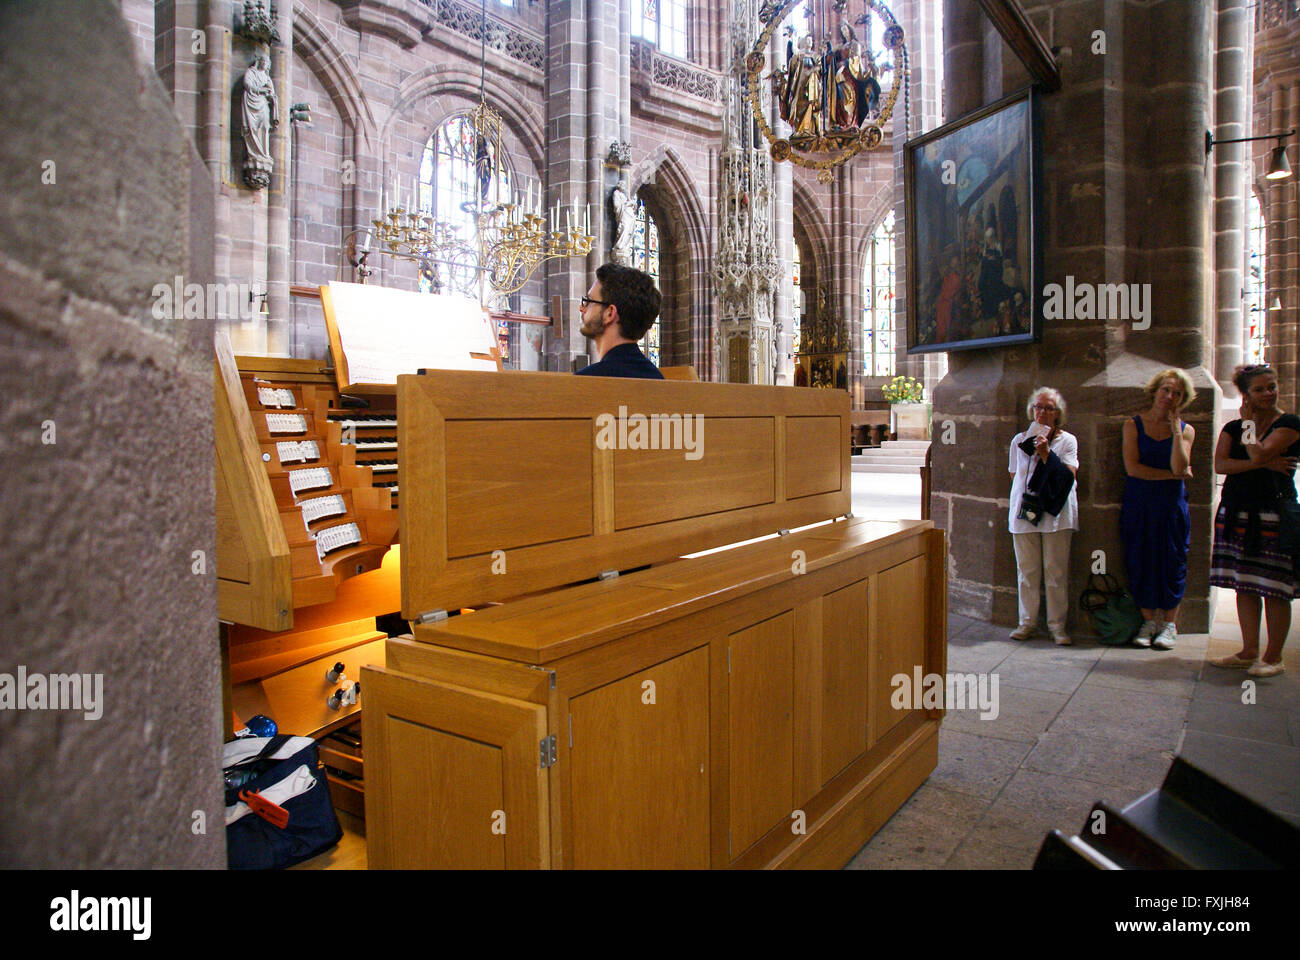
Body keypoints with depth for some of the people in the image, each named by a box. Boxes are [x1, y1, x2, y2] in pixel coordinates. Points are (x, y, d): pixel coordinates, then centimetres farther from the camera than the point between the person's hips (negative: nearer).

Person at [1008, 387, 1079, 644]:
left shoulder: (1067, 440, 2)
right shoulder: (1020, 440, 10)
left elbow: (1069, 476, -9)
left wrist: (1046, 453, -16)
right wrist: (1022, 496, 5)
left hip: (1055, 513, -2)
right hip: (1024, 512, 2)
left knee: (1056, 571, -1)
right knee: (1027, 570, 5)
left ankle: (1057, 624, 9)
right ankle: (1027, 622, 15)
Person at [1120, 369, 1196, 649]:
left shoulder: (1186, 430, 5)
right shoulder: (1133, 424, 2)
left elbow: (1179, 466, -12)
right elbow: (1132, 468, -8)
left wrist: (1176, 430, -11)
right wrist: (1172, 474, -7)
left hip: (1172, 505, 1)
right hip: (1138, 504, 0)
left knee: (1172, 562, 1)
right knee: (1140, 562, 2)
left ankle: (1169, 624, 13)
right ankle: (1148, 621, 14)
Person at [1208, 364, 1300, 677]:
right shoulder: (1233, 428, 12)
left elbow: (1259, 454, -16)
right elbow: (1220, 464, -2)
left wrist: (1249, 421, -1)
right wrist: (1264, 464, -14)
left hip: (1273, 514, -5)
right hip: (1236, 513, 5)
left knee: (1274, 590, -2)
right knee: (1244, 587, 9)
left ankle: (1273, 657, 7)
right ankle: (1249, 652, 17)